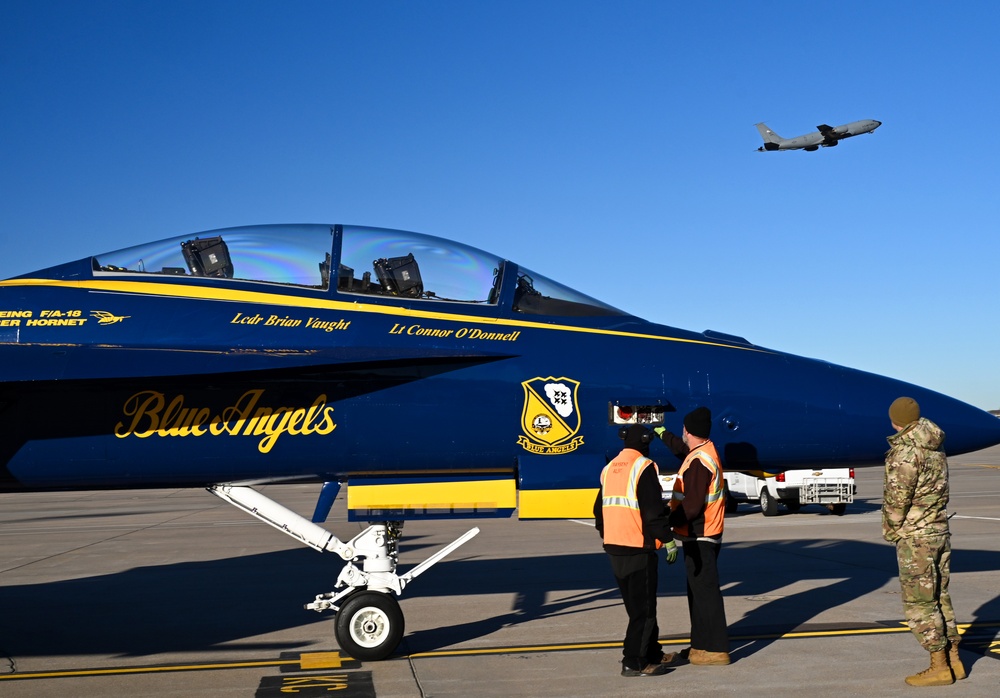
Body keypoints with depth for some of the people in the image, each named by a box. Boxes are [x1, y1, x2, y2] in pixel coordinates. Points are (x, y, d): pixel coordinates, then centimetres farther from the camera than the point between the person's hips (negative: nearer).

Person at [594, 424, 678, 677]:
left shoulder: (609, 469, 12)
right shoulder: (644, 467, -11)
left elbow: (600, 510, 17)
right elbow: (654, 510, -17)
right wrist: (668, 540, -10)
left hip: (614, 548, 8)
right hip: (638, 548, -8)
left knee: (636, 604, 18)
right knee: (644, 607, 0)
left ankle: (652, 653, 28)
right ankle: (634, 663, 0)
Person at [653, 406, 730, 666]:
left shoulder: (698, 462, -21)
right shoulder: (706, 451, 9)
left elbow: (692, 506, -25)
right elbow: (681, 449, 33)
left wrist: (667, 521, -16)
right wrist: (662, 433, 45)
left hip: (699, 538, -10)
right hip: (702, 537, 10)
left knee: (705, 591, -5)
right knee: (697, 591, 15)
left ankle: (716, 650, 0)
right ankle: (700, 646, 23)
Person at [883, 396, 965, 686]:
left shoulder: (906, 449, -17)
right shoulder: (935, 448, 10)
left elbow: (897, 496, -20)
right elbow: (937, 491, 12)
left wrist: (891, 529, -4)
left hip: (915, 537, -9)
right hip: (940, 531, 9)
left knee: (920, 604, -1)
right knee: (939, 598, 15)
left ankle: (939, 668, 3)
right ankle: (954, 661, 20)